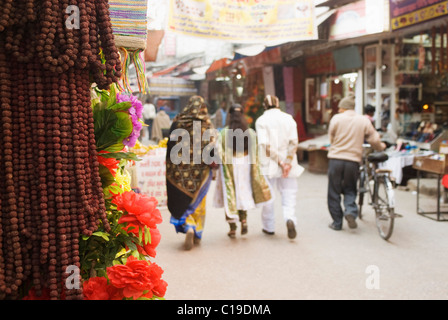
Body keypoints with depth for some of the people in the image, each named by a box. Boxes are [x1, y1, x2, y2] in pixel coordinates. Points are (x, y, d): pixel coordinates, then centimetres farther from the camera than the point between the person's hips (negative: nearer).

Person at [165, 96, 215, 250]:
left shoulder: (177, 123, -1)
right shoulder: (207, 124, -4)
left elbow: (171, 146, 0)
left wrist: (170, 170, 8)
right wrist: (213, 168, 3)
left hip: (180, 169, 0)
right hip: (201, 170, 0)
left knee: (182, 201, 9)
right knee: (198, 201, 13)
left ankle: (188, 227, -13)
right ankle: (197, 234, 17)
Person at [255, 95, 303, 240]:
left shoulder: (261, 120, -4)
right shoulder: (288, 118, 4)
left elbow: (266, 146, -14)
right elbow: (294, 142, -6)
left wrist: (280, 162, -13)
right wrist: (287, 162, -12)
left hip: (268, 165, -1)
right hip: (288, 162, 2)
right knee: (289, 192, 8)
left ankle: (269, 227, 19)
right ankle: (290, 218, -17)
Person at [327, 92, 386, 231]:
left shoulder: (336, 118, -1)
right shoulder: (364, 120, 4)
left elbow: (331, 137, 6)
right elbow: (374, 139, 6)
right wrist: (381, 147, 28)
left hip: (336, 158, -2)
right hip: (353, 159, 2)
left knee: (334, 191, 9)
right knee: (350, 189, 18)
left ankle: (337, 222, 12)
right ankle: (350, 211, -7)